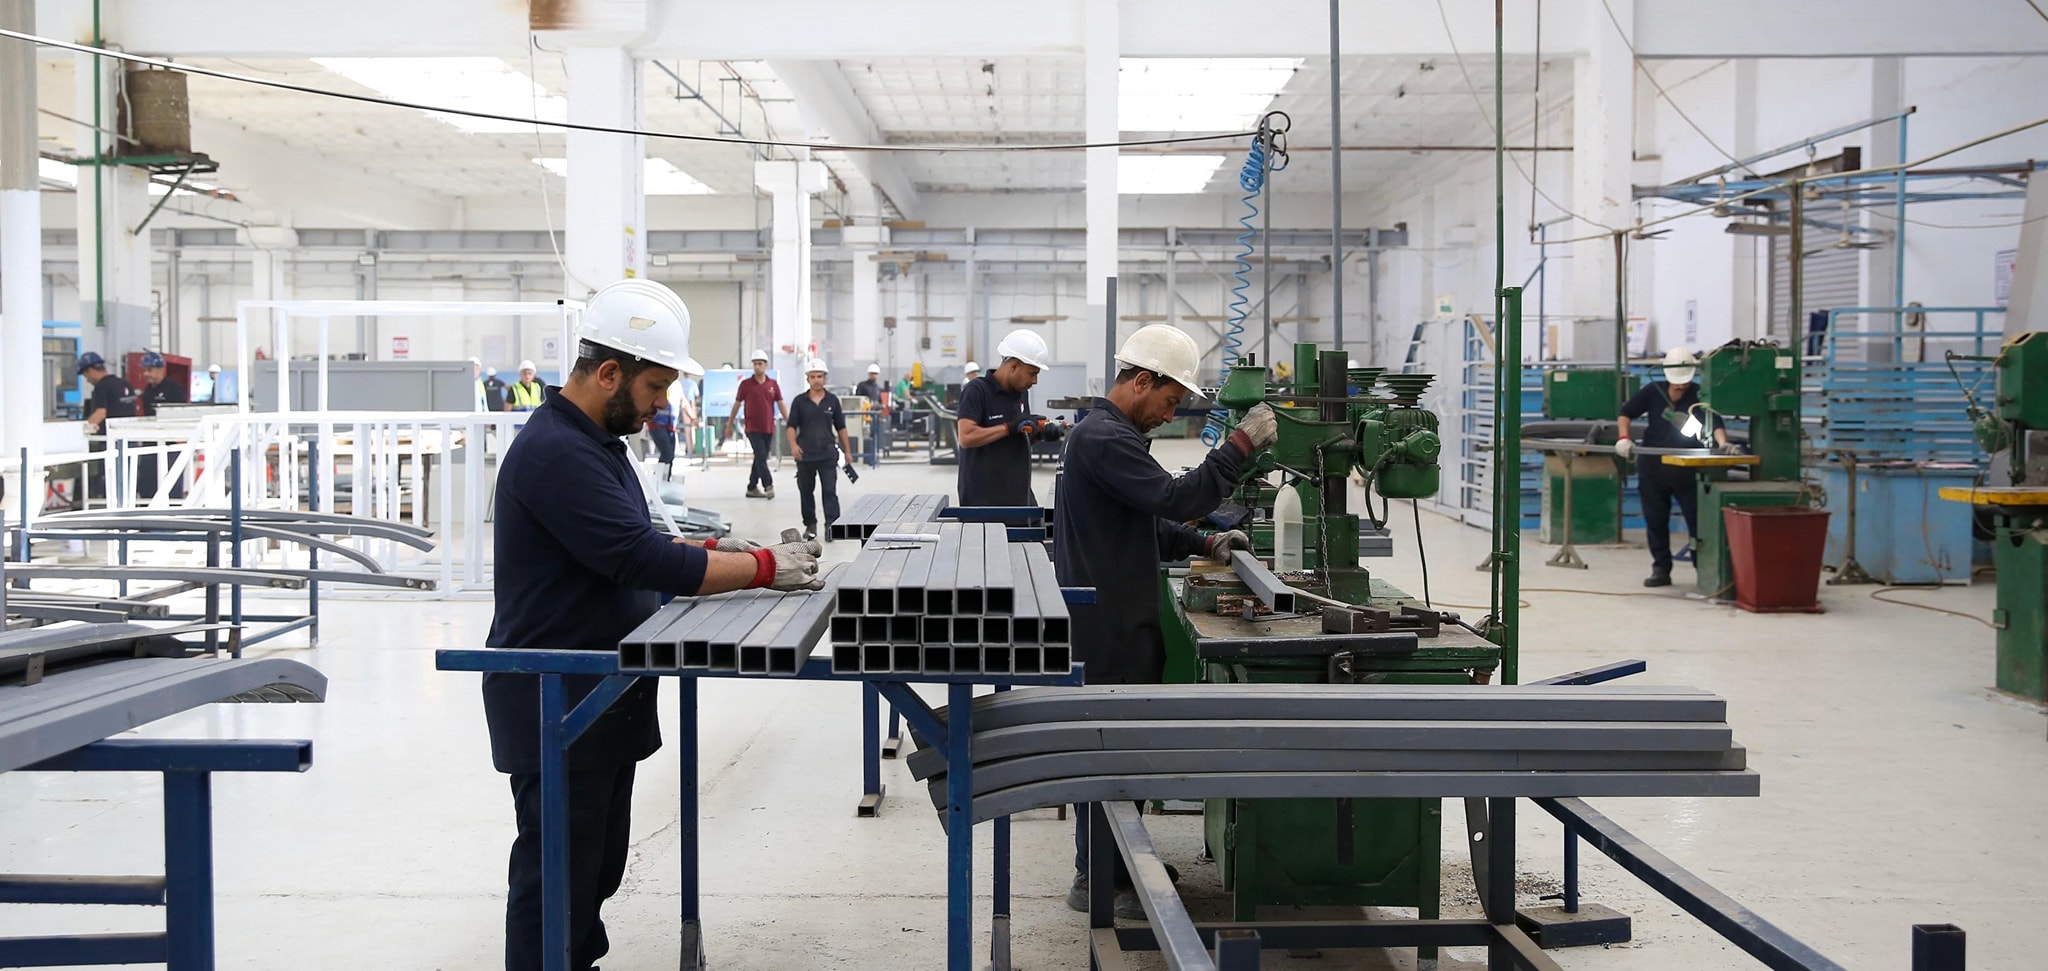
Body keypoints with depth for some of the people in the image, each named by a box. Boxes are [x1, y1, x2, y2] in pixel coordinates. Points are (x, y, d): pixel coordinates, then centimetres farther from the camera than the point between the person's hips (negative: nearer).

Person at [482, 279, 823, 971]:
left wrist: (714, 550, 7)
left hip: (600, 699, 10)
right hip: (556, 702, -10)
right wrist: (763, 569, -22)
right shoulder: (555, 452, -22)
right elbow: (640, 560, -28)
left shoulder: (594, 441, 13)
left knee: (599, 863, 19)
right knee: (558, 871, -2)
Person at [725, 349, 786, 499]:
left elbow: (780, 405, 6)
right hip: (753, 428, -3)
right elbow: (737, 405, 5)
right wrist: (729, 425, 6)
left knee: (760, 459, 9)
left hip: (768, 428, 3)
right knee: (761, 457, -12)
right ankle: (768, 486, -10)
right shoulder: (746, 384, 0)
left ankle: (752, 488, 17)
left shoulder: (773, 384, 5)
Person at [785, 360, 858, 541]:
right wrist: (793, 445, -16)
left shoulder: (832, 400, 5)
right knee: (806, 491, 11)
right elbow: (792, 426, 1)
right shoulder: (799, 401, 2)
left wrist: (847, 451, 9)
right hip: (805, 454, 1)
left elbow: (841, 427, 10)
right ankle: (810, 525, 24)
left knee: (830, 491, -8)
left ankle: (832, 525, -10)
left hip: (827, 453, -1)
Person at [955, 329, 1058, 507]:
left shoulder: (1021, 392, 11)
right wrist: (1010, 427, -24)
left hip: (1019, 495, 7)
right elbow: (966, 437, -23)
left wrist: (1040, 434, 0)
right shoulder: (977, 391, -12)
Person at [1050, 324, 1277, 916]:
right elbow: (1173, 497, -27)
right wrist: (1240, 446, -22)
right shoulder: (1102, 438, -18)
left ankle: (1120, 863, 28)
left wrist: (1204, 545, 13)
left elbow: (1146, 521, 24)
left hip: (1120, 618, 11)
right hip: (1108, 624, -11)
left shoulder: (1113, 433, 18)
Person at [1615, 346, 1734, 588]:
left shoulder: (1699, 396, -7)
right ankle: (1661, 570, 17)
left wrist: (1722, 442, -40)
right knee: (1655, 522, 8)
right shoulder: (1653, 391, 0)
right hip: (1652, 467, 3)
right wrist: (1623, 438, -9)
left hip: (1686, 469, -2)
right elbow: (1626, 413, 7)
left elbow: (1714, 422, -20)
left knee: (1698, 521, -3)